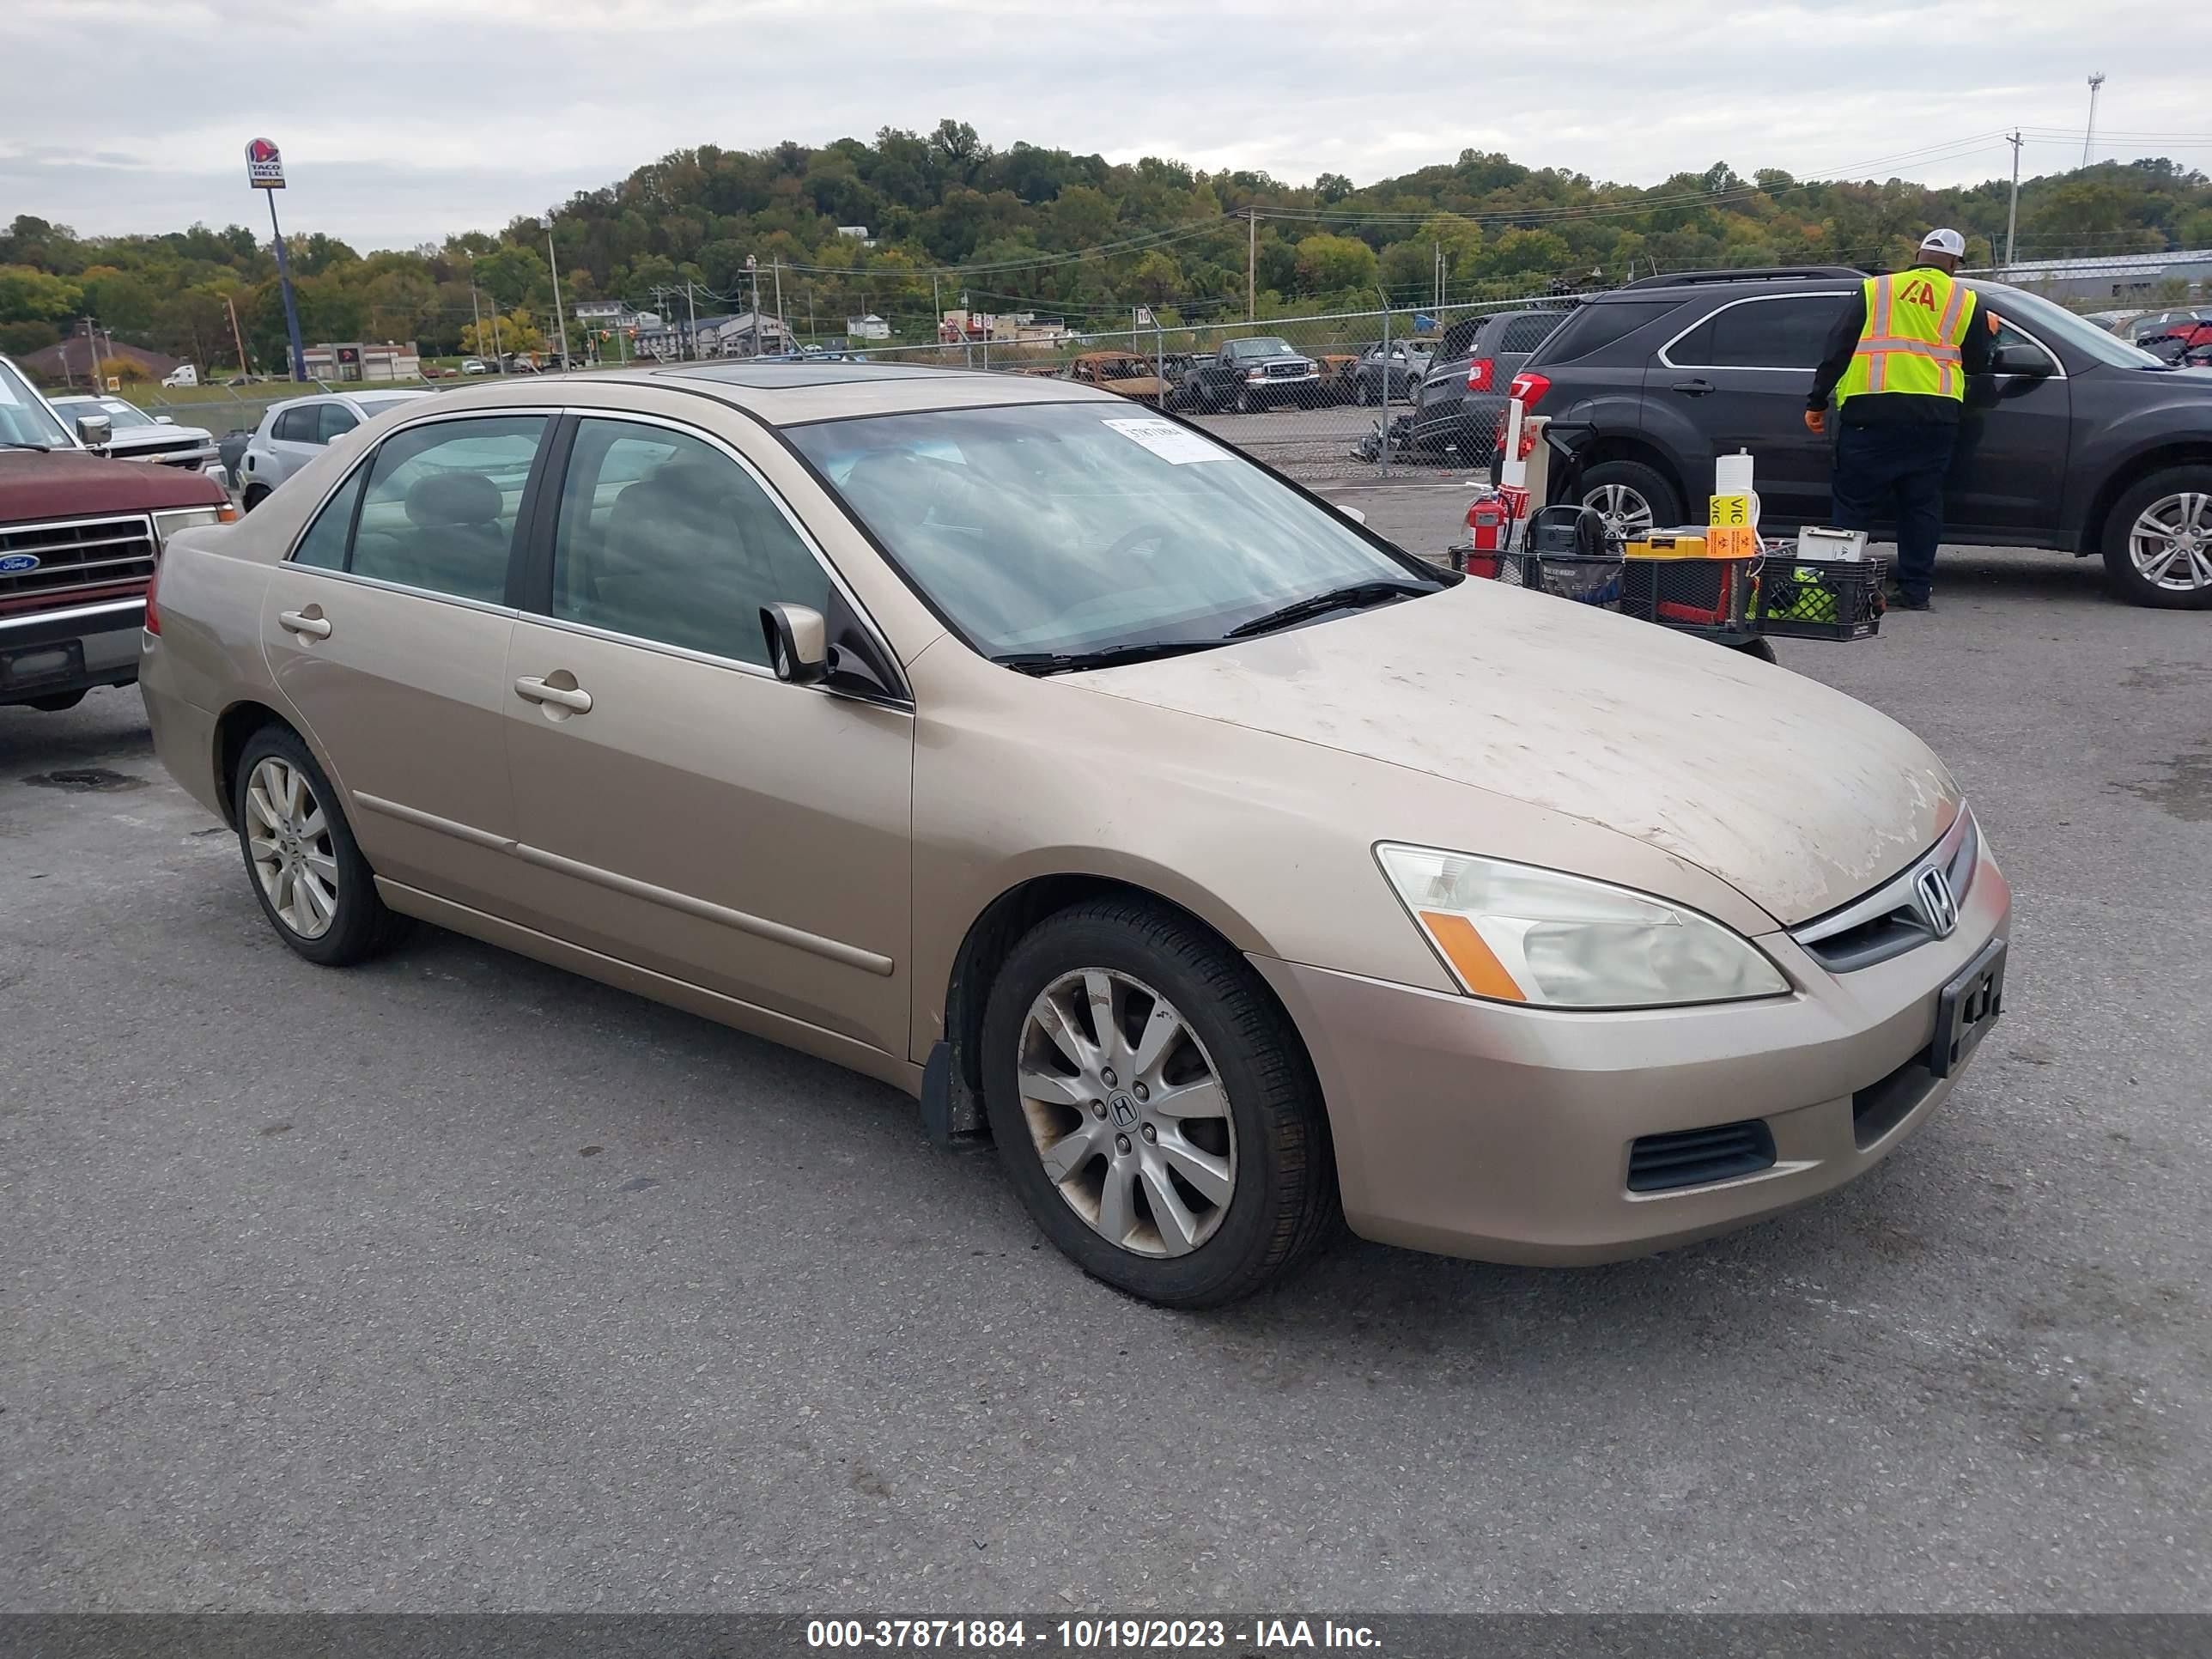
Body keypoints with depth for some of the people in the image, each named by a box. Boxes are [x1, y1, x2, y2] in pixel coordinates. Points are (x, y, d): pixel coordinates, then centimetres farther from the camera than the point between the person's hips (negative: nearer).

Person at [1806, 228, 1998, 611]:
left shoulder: (1875, 290, 10)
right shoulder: (1966, 302, 12)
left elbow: (1838, 347, 5)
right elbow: (1976, 363, 15)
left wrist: (1817, 402, 8)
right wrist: (1988, 332, 36)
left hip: (1870, 411, -2)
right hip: (1935, 415, 2)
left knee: (1855, 503, 2)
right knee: (1921, 504, 9)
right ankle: (1915, 589, 10)